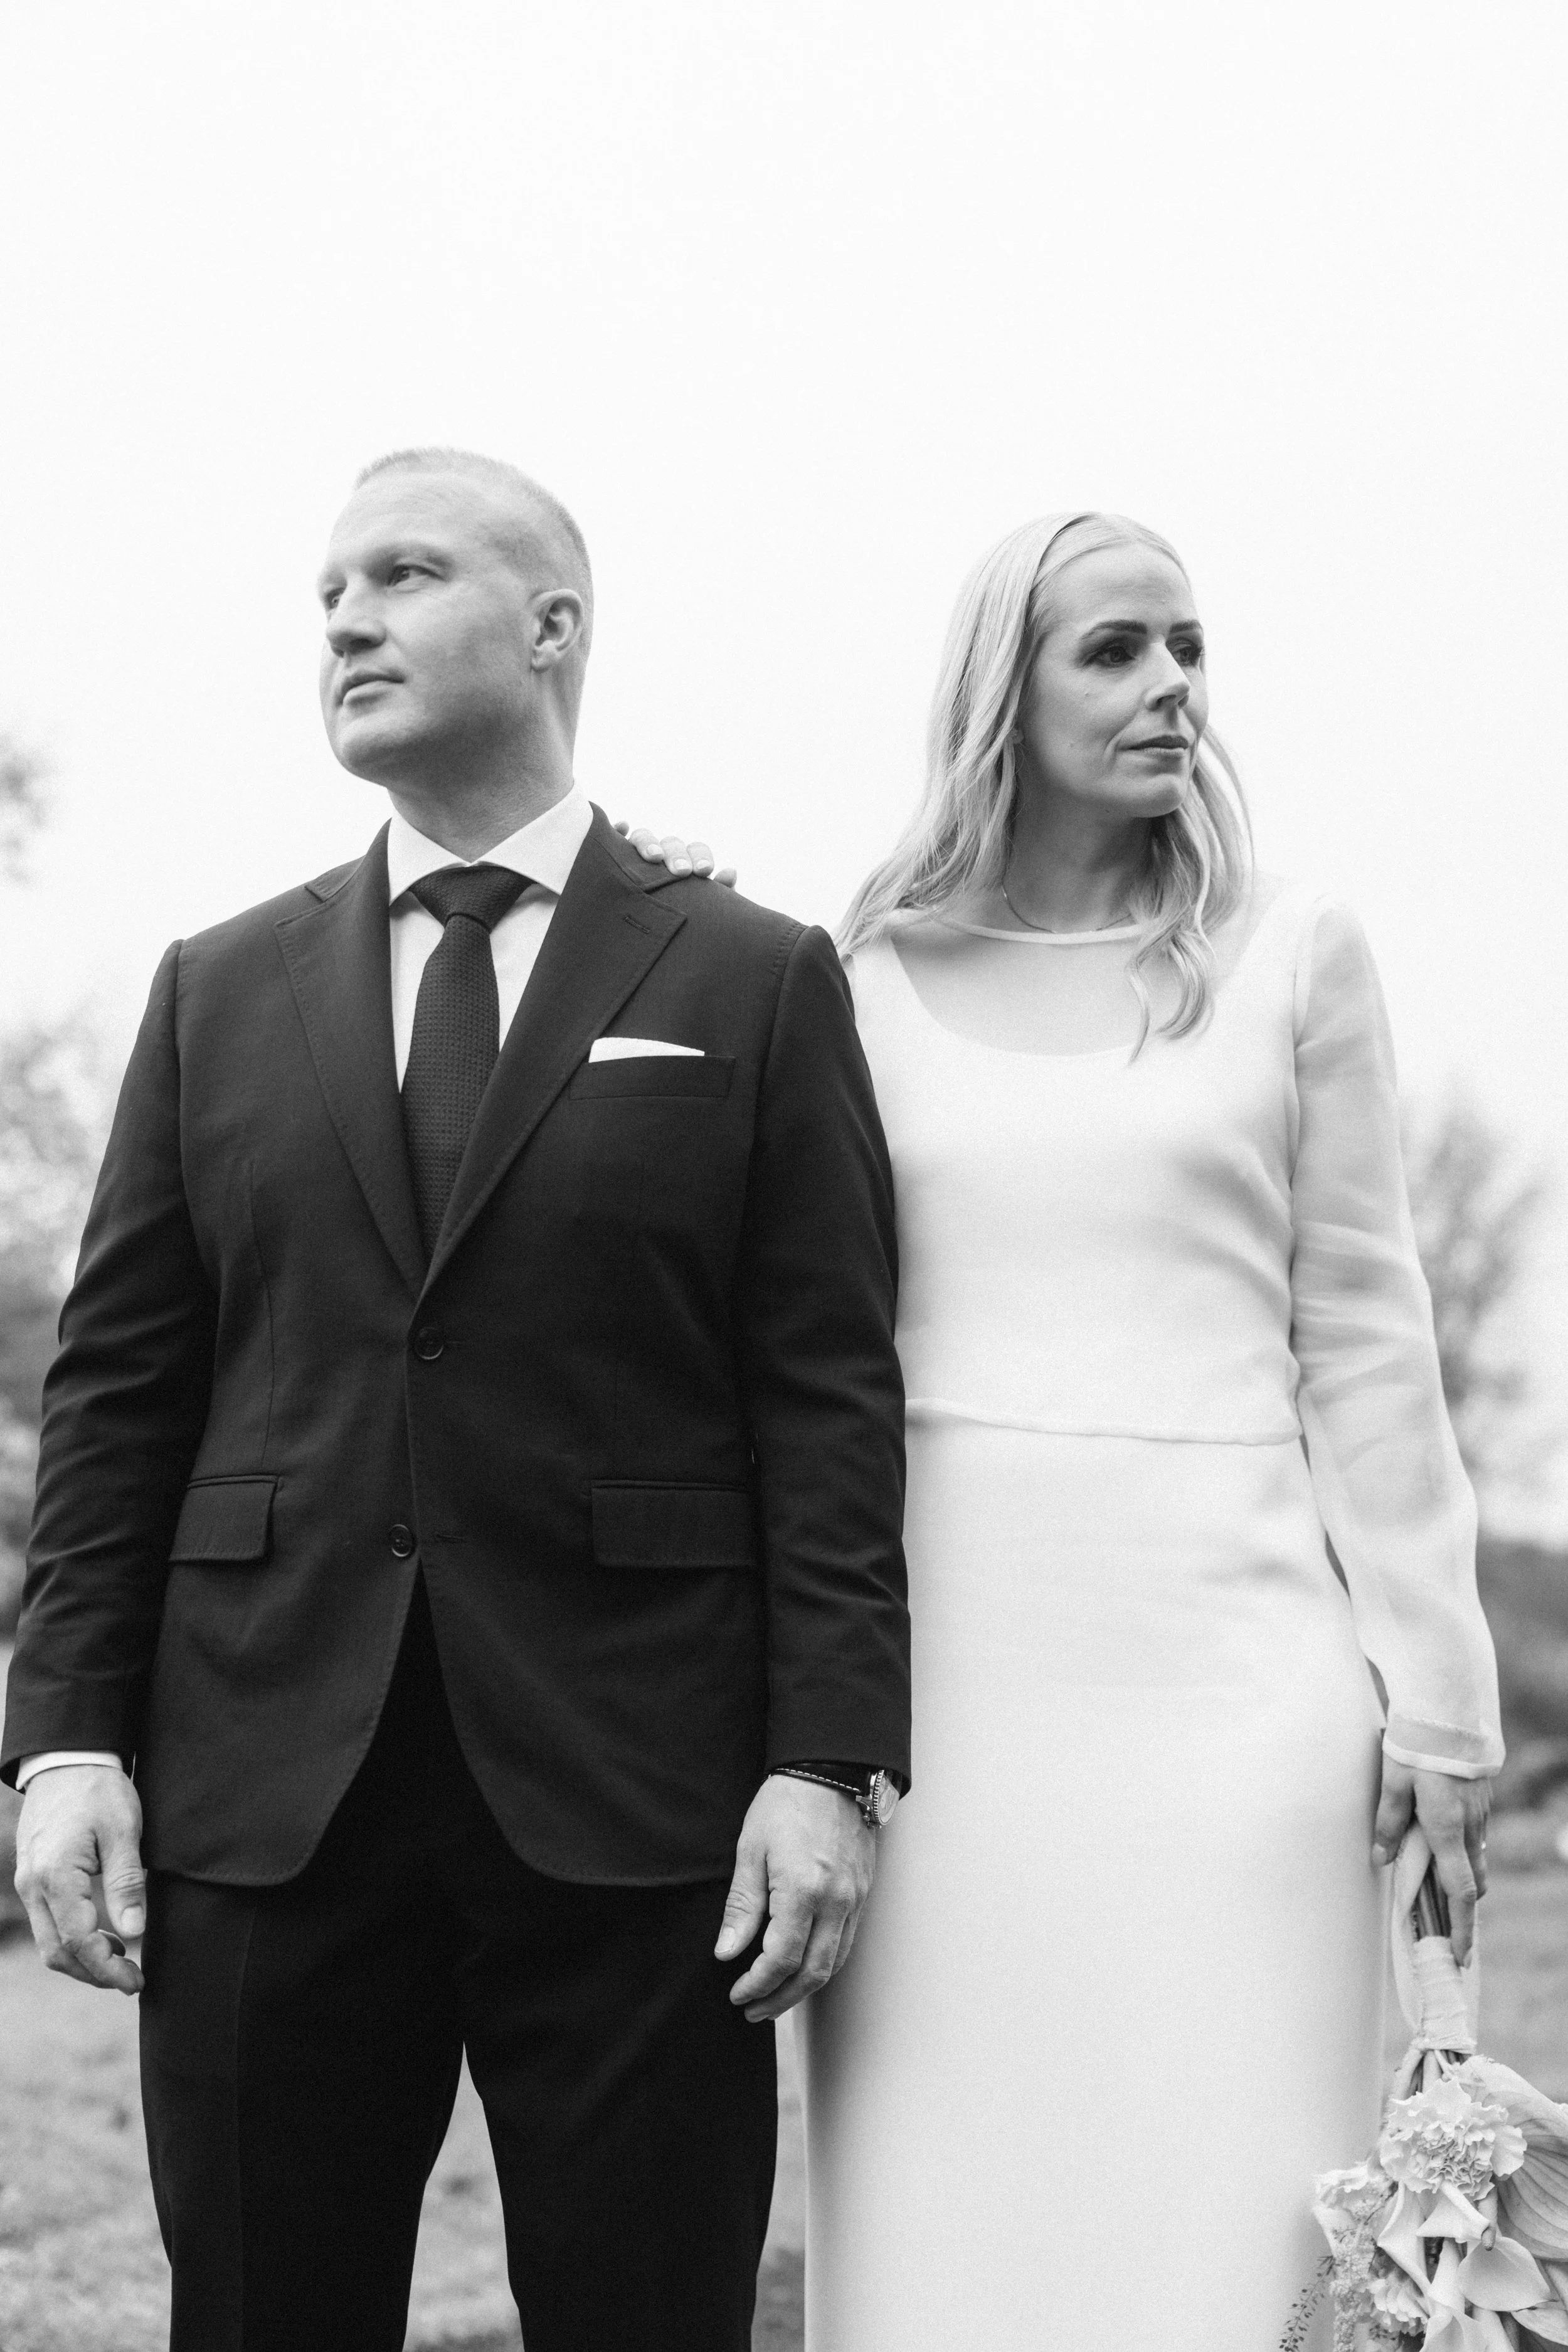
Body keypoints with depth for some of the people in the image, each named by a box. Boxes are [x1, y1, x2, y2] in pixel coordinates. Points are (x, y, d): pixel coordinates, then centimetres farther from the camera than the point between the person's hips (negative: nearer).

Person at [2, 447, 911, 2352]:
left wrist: (831, 1762, -9)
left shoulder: (754, 985, 5)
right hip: (262, 1805, 2)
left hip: (634, 1819, -2)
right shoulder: (221, 995, 13)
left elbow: (829, 1397, 0)